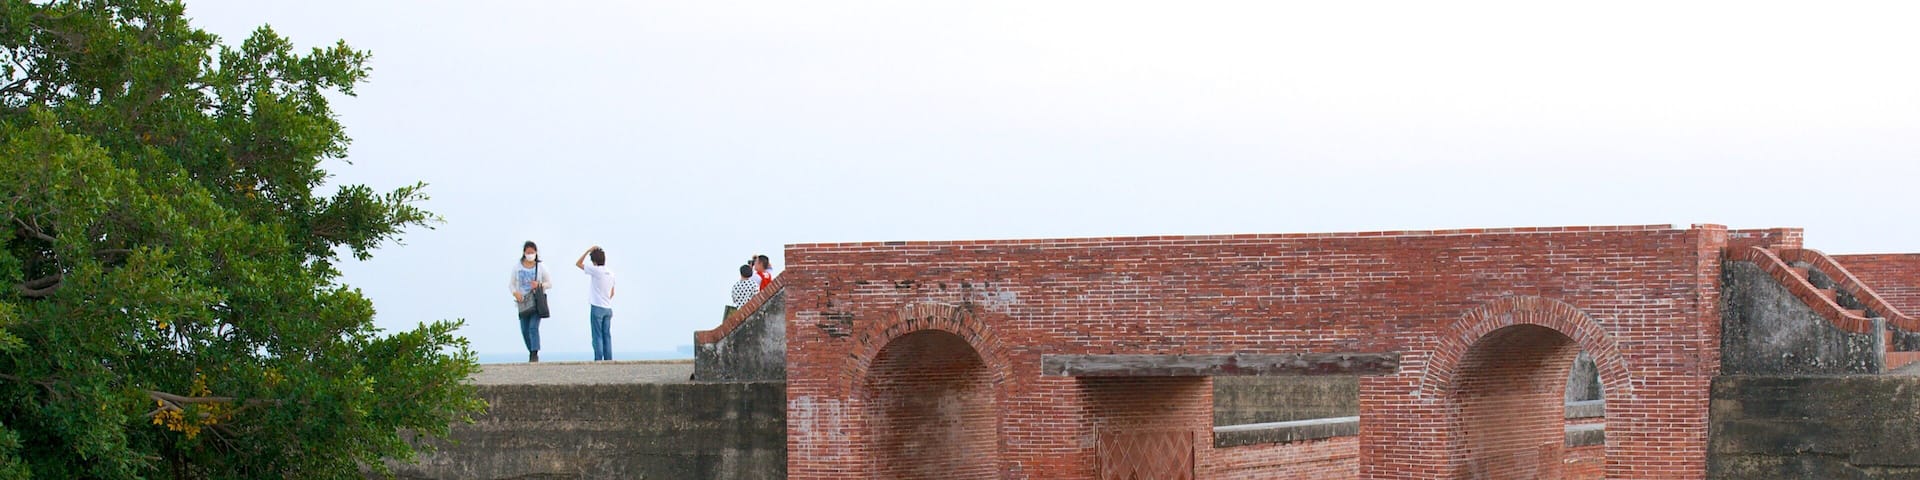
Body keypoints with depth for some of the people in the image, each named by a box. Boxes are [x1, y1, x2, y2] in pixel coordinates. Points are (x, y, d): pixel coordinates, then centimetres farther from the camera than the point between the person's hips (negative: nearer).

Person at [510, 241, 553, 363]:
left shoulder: (540, 268, 1)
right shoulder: (517, 268, 5)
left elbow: (550, 284, 6)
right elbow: (511, 284, 10)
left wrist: (539, 285, -13)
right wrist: (515, 292, -11)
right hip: (523, 302, 3)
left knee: (533, 327, -16)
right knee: (524, 330, 4)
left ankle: (535, 354, -18)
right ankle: (531, 352, 20)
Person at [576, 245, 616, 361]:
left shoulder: (595, 270, -12)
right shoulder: (610, 273, 10)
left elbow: (578, 263, -6)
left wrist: (588, 251, -2)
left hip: (597, 308, -6)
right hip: (608, 308, 6)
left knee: (597, 336, -5)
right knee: (606, 335, 8)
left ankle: (598, 359, -10)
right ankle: (608, 359, 7)